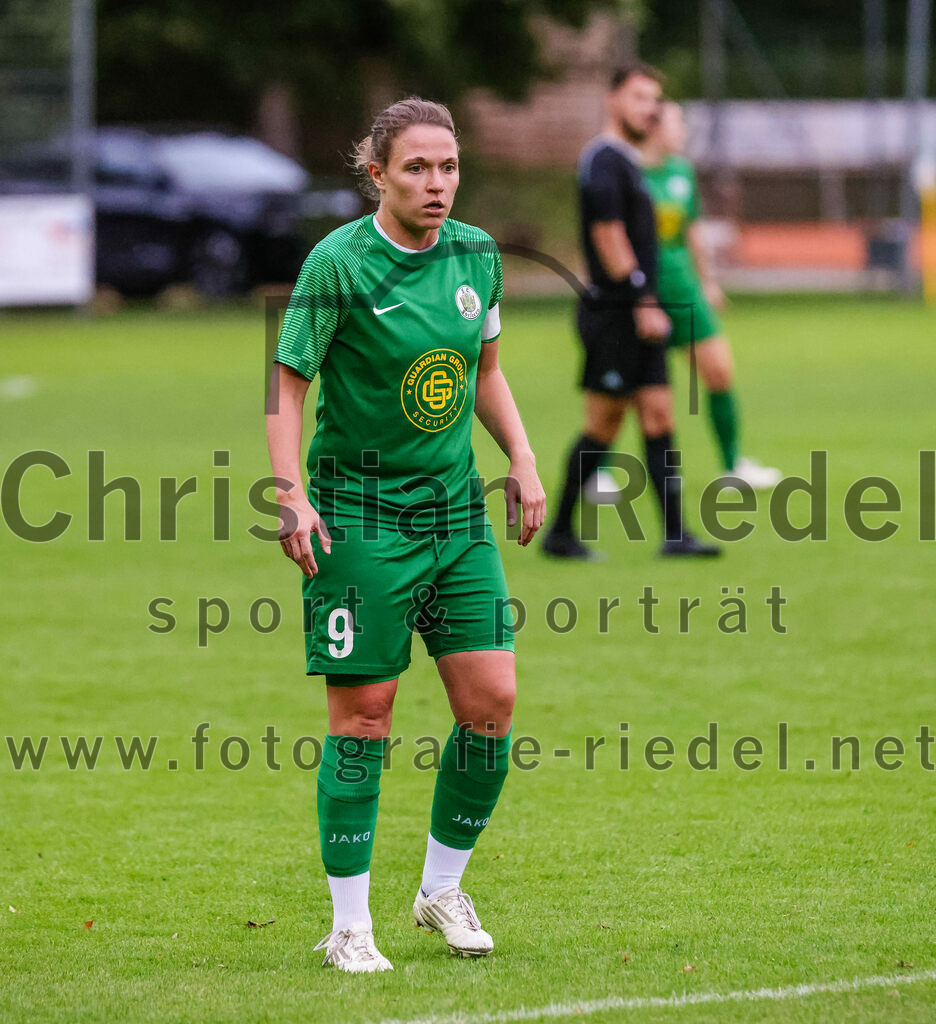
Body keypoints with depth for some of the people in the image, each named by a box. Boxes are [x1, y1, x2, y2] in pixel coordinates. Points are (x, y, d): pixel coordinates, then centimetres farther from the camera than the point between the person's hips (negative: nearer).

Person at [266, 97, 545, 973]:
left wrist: (521, 458, 8)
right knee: (364, 712, -4)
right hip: (360, 510, -5)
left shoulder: (477, 253, 4)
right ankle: (349, 925, 5)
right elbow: (287, 380, -10)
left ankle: (443, 887, 20)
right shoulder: (339, 263, -13)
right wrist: (290, 492, -20)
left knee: (491, 700, 0)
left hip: (456, 506, 5)